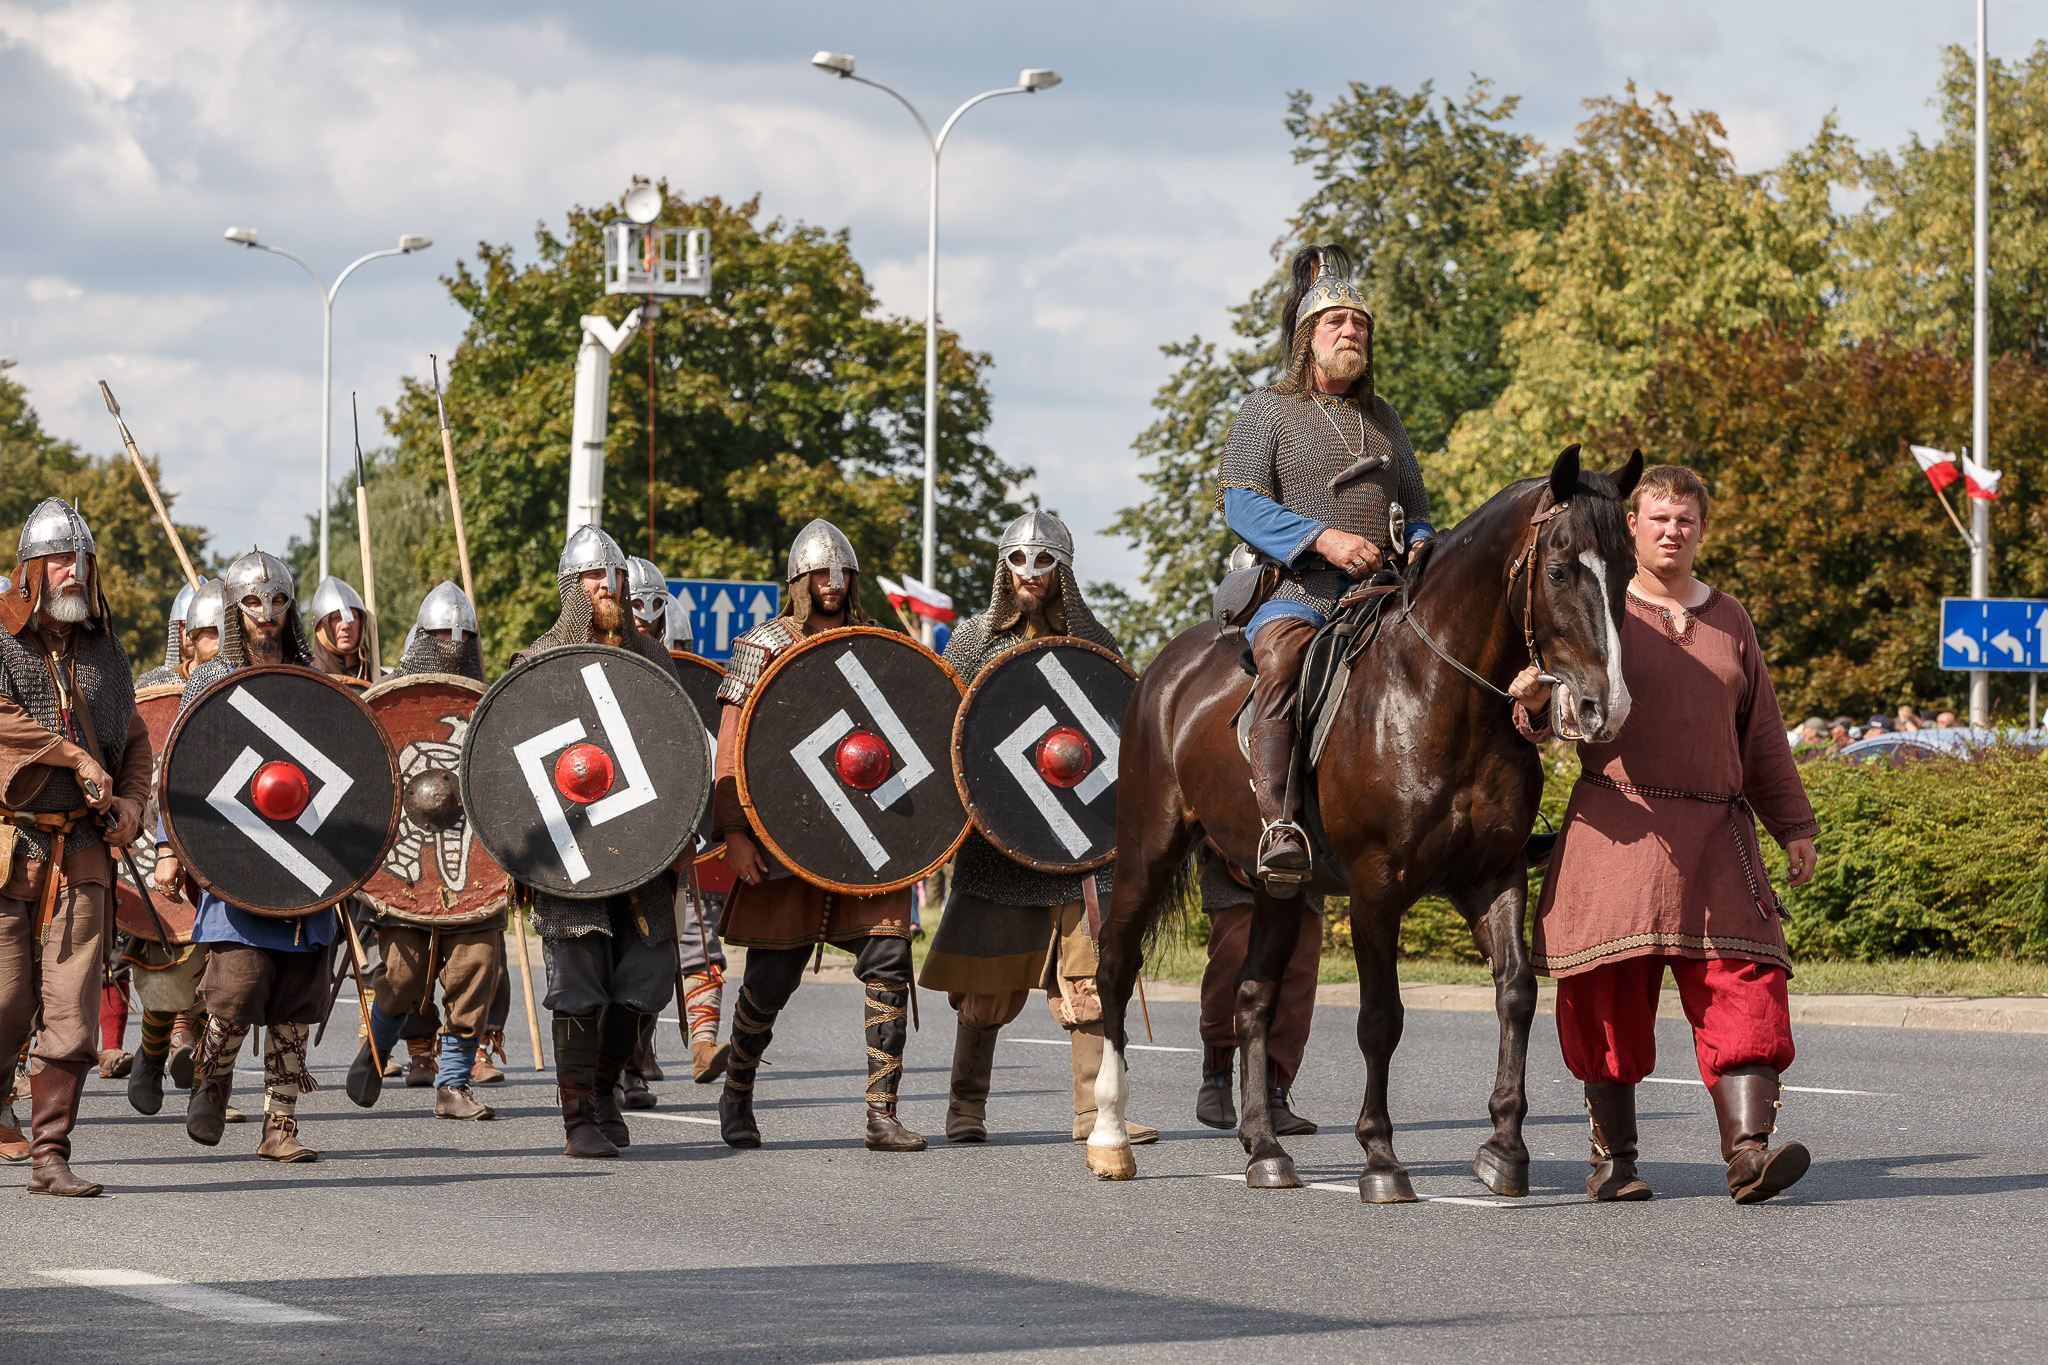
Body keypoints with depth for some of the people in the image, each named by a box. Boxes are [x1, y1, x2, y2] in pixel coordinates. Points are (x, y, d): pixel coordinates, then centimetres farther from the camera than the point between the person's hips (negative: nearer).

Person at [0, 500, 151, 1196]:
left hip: (81, 854, 4)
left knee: (72, 1015, -3)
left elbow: (135, 740, 24)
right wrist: (80, 759, -18)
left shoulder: (105, 650, 15)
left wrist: (131, 802, 6)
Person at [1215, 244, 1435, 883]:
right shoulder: (1267, 410, 7)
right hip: (1298, 590, -6)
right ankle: (1277, 824, -48)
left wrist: (1419, 543, 1)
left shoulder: (1382, 416, 23)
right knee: (1283, 654, -36)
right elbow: (1240, 500, -4)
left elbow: (1415, 501, 27)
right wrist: (1323, 538, -17)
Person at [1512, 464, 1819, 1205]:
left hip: (1715, 833, 3)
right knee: (1611, 996, -1)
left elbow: (1762, 737, 21)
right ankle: (1613, 1156, 11)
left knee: (1742, 984, -11)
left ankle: (1748, 1150, -18)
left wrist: (1795, 825, 17)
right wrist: (1535, 699, -25)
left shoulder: (1730, 621, 17)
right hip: (1617, 828, -3)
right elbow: (1550, 714, -1)